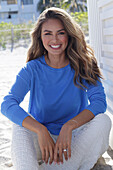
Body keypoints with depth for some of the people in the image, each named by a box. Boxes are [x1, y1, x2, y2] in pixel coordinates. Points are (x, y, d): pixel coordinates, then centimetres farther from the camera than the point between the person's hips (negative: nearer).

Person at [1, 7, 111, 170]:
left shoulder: (83, 65, -5)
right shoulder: (32, 69, -6)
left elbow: (99, 100, -18)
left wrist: (69, 126, -36)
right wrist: (41, 130, -36)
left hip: (76, 138, 0)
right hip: (42, 138, 0)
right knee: (20, 126, -27)